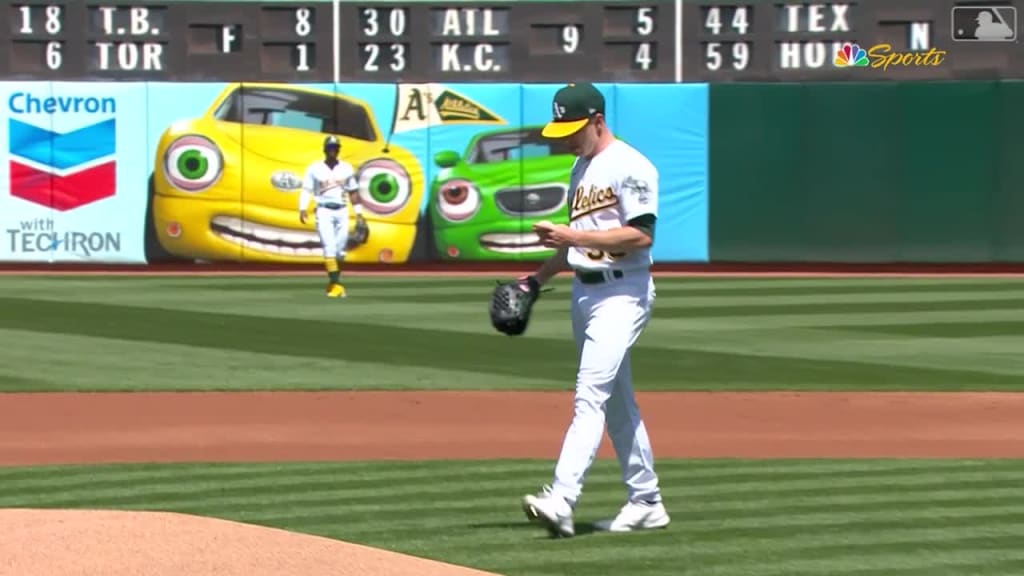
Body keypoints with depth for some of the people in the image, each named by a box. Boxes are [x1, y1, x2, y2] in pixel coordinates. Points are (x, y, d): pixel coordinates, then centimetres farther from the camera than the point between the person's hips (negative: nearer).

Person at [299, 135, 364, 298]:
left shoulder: (346, 168, 9)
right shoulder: (315, 169, 0)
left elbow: (353, 192, 14)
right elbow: (306, 190, -5)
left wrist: (358, 212, 10)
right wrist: (303, 208, -18)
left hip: (342, 211, 3)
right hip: (324, 211, -3)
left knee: (340, 250, 2)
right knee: (329, 247, -14)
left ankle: (333, 282, 16)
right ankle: (336, 284, -17)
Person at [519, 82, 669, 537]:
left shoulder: (630, 167, -13)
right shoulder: (581, 168, 16)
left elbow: (641, 235, -21)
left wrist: (574, 236, -24)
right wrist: (536, 280, 17)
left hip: (622, 292, -10)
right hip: (584, 291, 10)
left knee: (590, 395, -18)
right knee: (617, 400, 13)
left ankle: (561, 499, -28)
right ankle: (645, 502, 20)